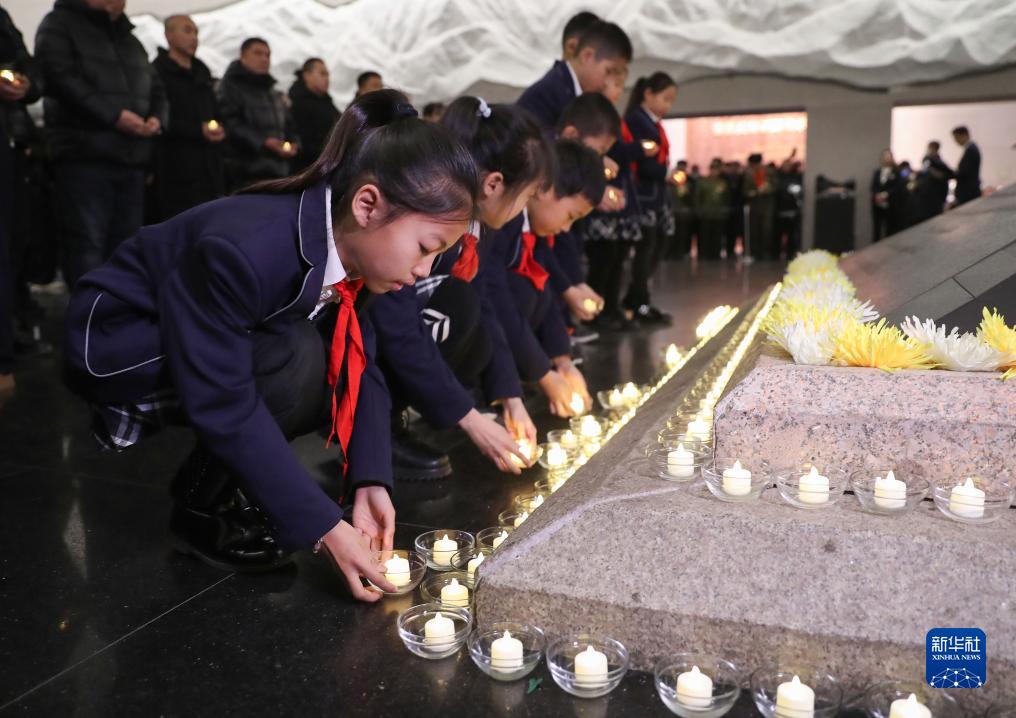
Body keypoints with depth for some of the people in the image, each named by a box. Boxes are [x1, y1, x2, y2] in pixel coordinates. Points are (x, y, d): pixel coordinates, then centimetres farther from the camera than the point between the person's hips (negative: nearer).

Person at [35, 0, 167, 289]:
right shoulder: (59, 24, 6)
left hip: (132, 157, 6)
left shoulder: (130, 39, 27)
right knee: (88, 243, -10)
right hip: (85, 155, -6)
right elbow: (59, 77, -9)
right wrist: (112, 115, -18)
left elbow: (155, 88, 24)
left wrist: (157, 118, 1)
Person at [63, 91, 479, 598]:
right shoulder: (246, 249, -37)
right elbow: (223, 405, -35)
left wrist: (370, 481, -24)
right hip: (111, 344, -7)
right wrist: (324, 527, -34)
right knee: (296, 359, -30)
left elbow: (359, 366, -12)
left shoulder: (351, 246, -14)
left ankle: (219, 481, 6)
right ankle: (202, 511, -9)